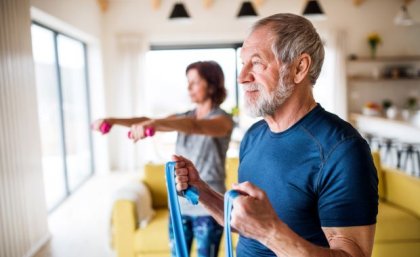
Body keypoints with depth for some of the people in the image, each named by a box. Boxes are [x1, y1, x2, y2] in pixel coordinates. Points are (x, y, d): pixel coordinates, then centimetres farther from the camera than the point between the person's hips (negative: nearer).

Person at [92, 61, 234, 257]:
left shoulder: (223, 119, -9)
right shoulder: (185, 117, 10)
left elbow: (195, 126, -31)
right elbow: (148, 120, -3)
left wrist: (154, 123, -46)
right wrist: (114, 120, -18)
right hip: (179, 203, 5)